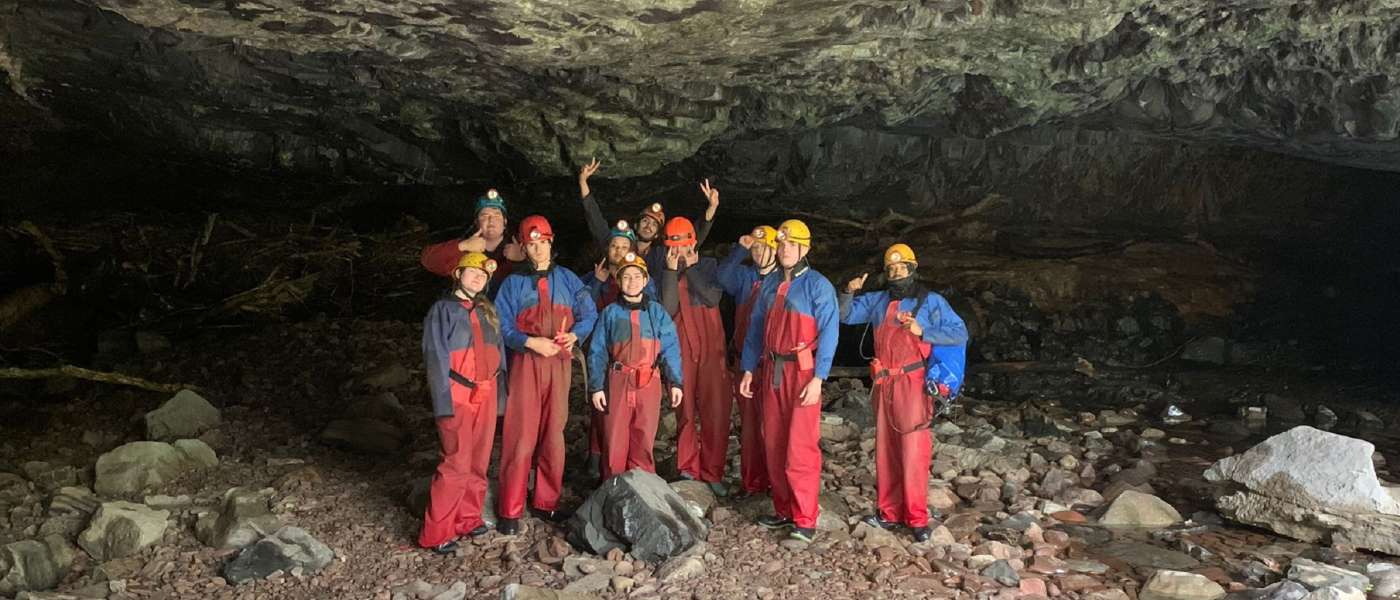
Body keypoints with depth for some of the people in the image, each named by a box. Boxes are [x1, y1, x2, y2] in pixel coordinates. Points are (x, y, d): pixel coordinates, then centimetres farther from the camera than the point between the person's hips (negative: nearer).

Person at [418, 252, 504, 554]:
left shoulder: (488, 311, 15)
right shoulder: (442, 309, -2)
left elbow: (499, 350, 16)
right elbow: (435, 359, -8)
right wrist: (443, 402, -15)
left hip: (486, 395, 6)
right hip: (458, 395, -6)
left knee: (479, 462, 8)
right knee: (457, 463, -8)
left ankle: (468, 518, 21)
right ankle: (435, 533, 0)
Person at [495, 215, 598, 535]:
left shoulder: (568, 279, 10)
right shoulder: (513, 283, 5)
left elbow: (589, 314, 7)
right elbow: (502, 326, -2)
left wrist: (574, 335, -11)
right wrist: (531, 342, -16)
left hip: (560, 363, 2)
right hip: (526, 364, -2)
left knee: (554, 433, 7)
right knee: (521, 435, -5)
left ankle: (546, 502, 18)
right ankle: (511, 510, 2)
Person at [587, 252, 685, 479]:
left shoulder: (657, 312, 8)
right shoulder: (610, 313, 7)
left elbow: (670, 349, 3)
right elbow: (597, 352, 4)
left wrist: (675, 382, -6)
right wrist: (596, 387, -4)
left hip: (648, 384, 0)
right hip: (617, 383, 0)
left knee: (643, 442, 4)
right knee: (615, 442, 3)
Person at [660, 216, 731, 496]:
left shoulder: (709, 265, 6)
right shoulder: (665, 271, 5)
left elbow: (713, 298, -12)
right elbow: (668, 309, -10)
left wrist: (691, 268, -11)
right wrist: (672, 271, -13)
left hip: (711, 348, 0)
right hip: (681, 349, 0)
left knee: (716, 410, -2)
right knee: (685, 411, 4)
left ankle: (712, 471, 8)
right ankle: (688, 468, 18)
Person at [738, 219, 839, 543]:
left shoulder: (818, 285, -6)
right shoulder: (770, 283, 12)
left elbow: (828, 334, -10)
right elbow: (756, 327, 16)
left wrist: (817, 379, -17)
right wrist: (748, 369, 12)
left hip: (802, 372, -6)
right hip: (771, 371, 6)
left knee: (800, 447, -8)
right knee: (774, 444, 10)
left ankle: (805, 520, -1)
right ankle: (784, 510, 21)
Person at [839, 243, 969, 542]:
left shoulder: (931, 301, -1)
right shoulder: (877, 301, 12)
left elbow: (960, 334, -6)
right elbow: (846, 315, 19)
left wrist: (923, 332, -18)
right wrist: (849, 292, 0)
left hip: (912, 385, -5)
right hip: (883, 385, 5)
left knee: (913, 451, -6)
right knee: (885, 450, 9)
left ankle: (917, 518, 0)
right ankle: (888, 512, 18)